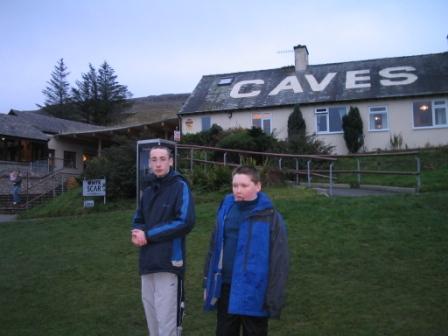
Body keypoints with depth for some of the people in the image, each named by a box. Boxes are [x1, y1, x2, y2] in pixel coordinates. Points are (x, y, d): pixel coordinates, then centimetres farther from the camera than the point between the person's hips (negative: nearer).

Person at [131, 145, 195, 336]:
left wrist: (148, 235, -13)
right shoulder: (148, 191, 16)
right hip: (148, 263, 7)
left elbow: (185, 222, -16)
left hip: (169, 262, -7)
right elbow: (138, 220, 23)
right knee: (152, 317, 15)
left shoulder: (180, 186, -5)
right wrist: (137, 234, -3)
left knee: (167, 321, -5)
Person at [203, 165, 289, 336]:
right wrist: (208, 282, 10)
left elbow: (279, 260, -12)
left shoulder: (269, 216, -12)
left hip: (254, 292, -4)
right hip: (225, 288, 5)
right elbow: (214, 247, 10)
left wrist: (274, 298, -14)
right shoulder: (226, 208, 2)